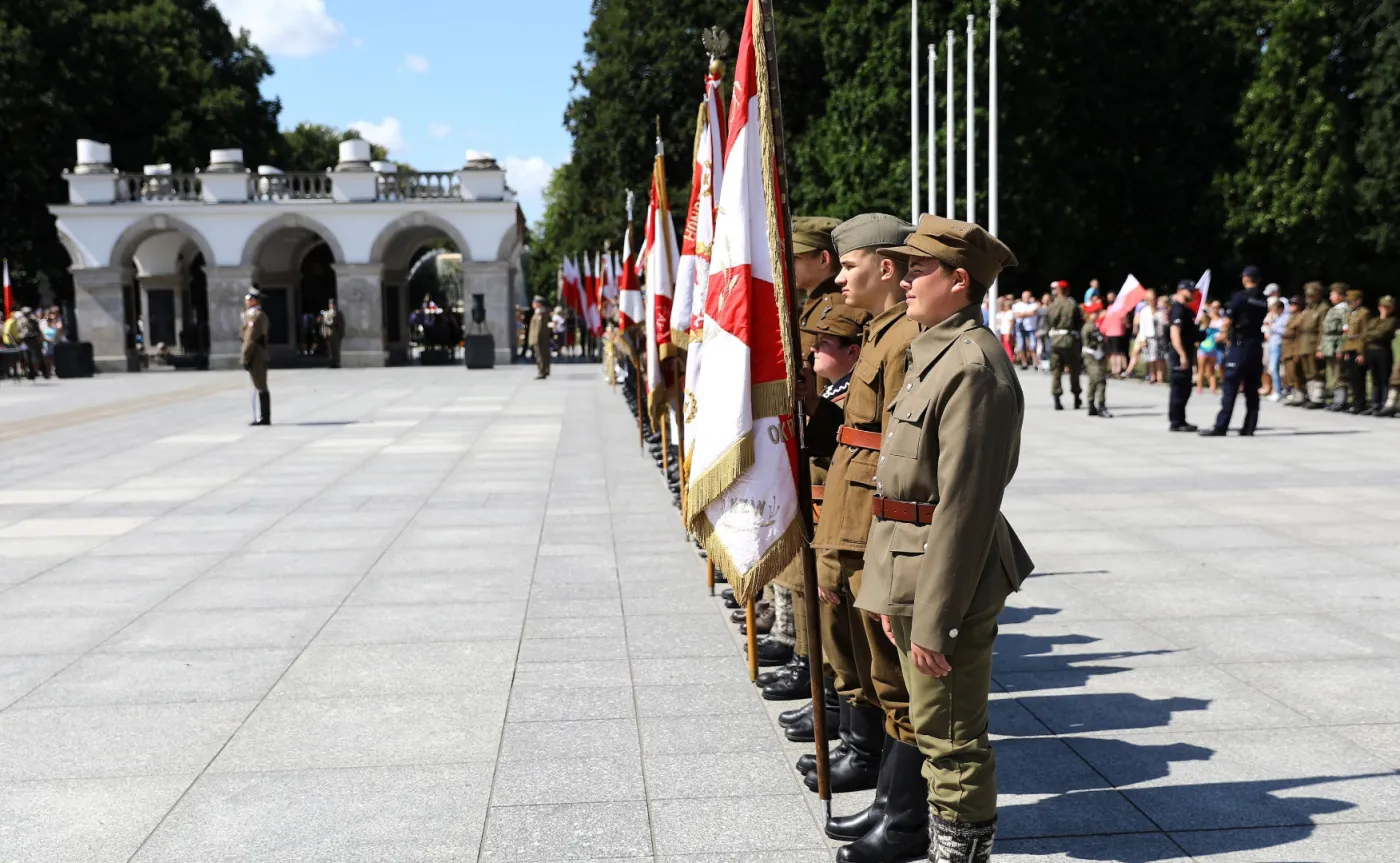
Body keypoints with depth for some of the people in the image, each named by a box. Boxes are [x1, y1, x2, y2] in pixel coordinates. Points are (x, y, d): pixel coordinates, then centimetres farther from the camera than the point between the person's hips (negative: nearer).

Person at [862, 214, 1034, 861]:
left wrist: (934, 618, -22)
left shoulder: (974, 366, -19)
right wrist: (897, 592, 16)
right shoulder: (931, 352, 13)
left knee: (951, 739, 1)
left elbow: (965, 504, -23)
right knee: (934, 729, 20)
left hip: (948, 583, -10)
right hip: (910, 572, 10)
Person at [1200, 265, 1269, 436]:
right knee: (1252, 390, 9)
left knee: (1230, 388, -6)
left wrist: (1224, 334, 8)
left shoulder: (1240, 297, -10)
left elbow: (1228, 320, -13)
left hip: (1240, 346, -6)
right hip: (1257, 347, 6)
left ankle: (1220, 427, -7)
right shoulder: (1264, 300, 9)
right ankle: (1249, 427, 9)